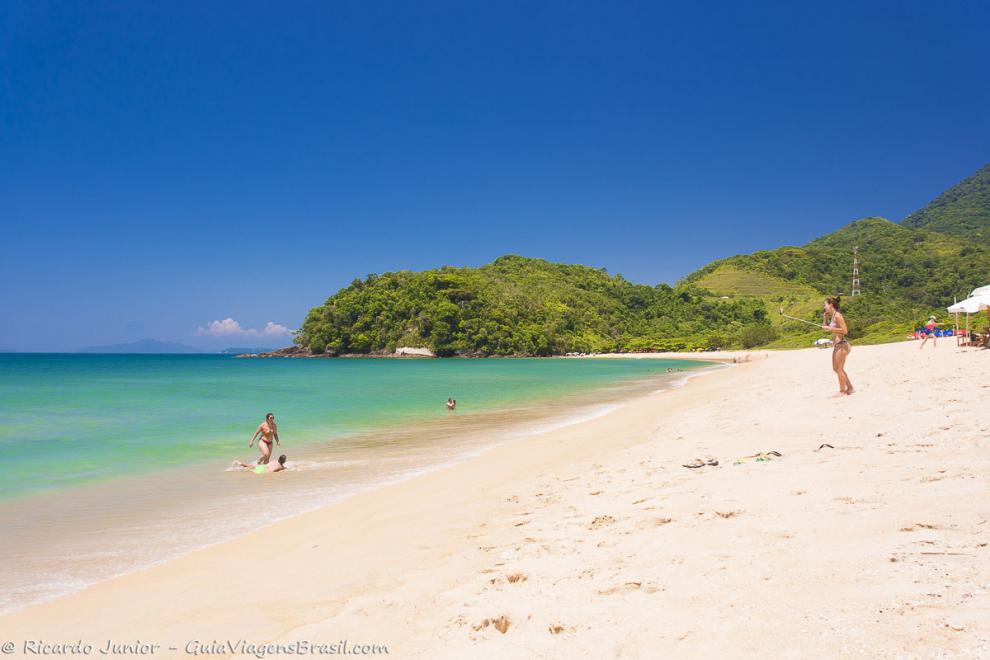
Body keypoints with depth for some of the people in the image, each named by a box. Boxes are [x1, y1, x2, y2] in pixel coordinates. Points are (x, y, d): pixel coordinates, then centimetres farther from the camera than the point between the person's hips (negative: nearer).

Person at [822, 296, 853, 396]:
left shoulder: (837, 315, -14)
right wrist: (825, 319, 10)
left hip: (841, 345, -10)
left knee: (839, 369, -3)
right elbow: (826, 329, 22)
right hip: (837, 345, 10)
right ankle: (849, 388, 24)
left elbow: (845, 330, -20)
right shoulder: (832, 316, 13)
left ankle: (843, 391, 5)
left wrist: (830, 328, -18)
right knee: (835, 368, 15)